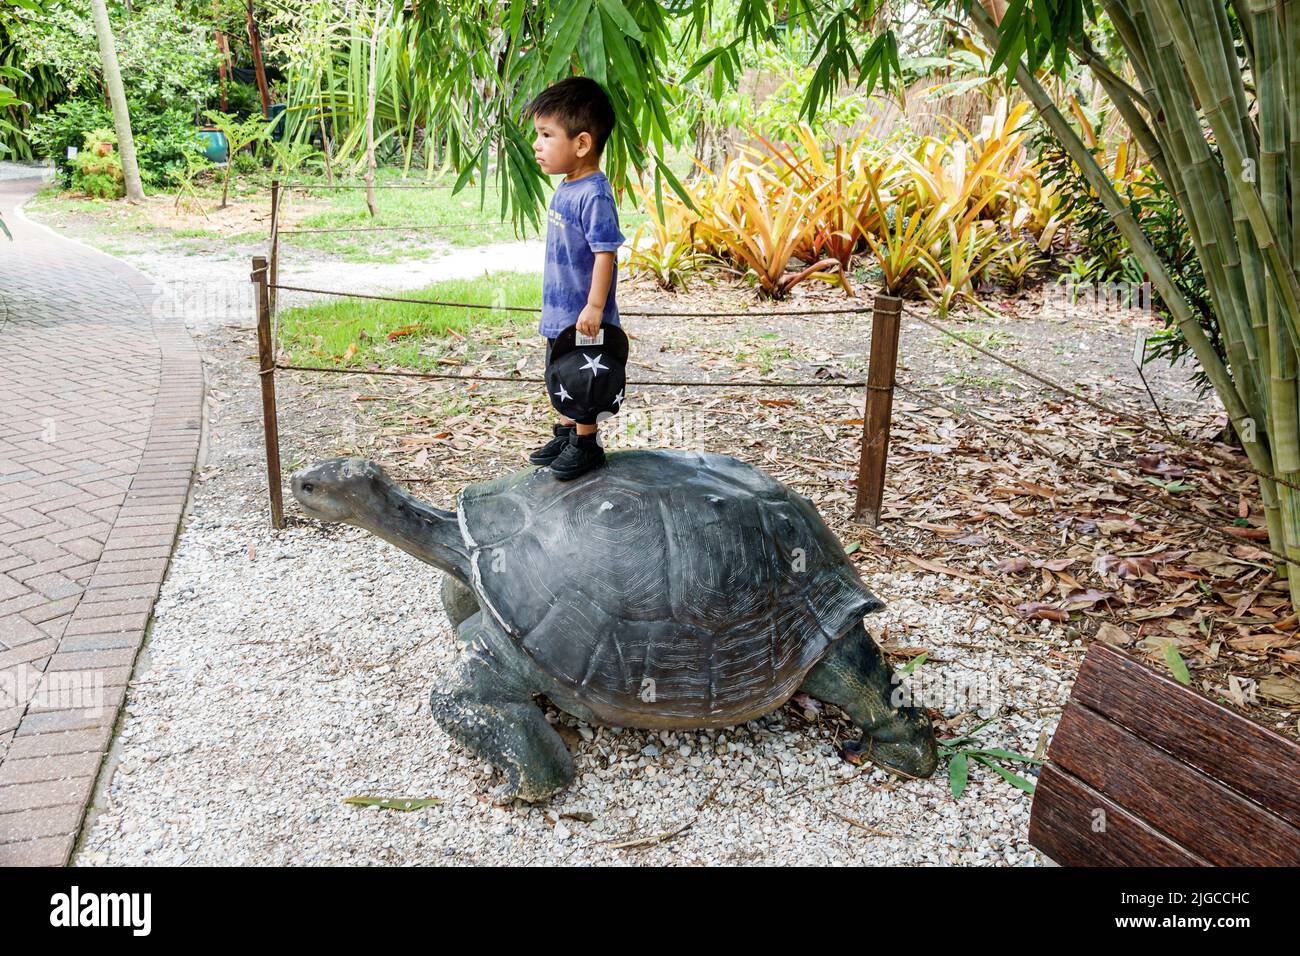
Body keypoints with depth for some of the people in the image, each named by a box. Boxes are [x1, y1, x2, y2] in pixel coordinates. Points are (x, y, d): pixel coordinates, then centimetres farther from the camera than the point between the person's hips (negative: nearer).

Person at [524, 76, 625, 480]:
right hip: (559, 313, 9)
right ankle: (565, 434, 37)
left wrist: (594, 307, -25)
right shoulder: (564, 189, 7)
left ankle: (586, 445, 20)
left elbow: (605, 253, -24)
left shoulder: (594, 195, -22)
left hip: (582, 317, -9)